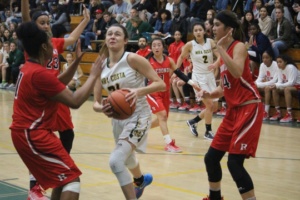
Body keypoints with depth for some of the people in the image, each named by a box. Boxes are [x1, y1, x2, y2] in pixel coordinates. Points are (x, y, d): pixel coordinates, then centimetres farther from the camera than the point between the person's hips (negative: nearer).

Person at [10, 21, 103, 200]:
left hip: (27, 132, 10)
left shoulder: (29, 68, 10)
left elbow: (56, 84, 26)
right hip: (32, 135, -10)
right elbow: (75, 101, -21)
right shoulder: (40, 73, -20)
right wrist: (93, 76, -11)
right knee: (72, 178, -9)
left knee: (63, 176, 19)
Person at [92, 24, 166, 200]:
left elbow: (161, 84, -18)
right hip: (118, 118, 7)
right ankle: (141, 180, 66)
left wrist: (139, 91, -35)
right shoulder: (102, 66, -1)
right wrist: (101, 108, -24)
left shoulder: (133, 59, -16)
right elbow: (96, 102, 0)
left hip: (138, 116, -7)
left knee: (116, 161, -26)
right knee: (127, 159, 31)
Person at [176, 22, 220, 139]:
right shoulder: (190, 45, -9)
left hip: (210, 76, 4)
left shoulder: (210, 42, -4)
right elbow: (181, 57, 6)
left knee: (215, 107, 8)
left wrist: (216, 63, -32)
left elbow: (220, 56, -12)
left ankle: (193, 122, 26)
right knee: (209, 105, -13)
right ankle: (208, 131, 3)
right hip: (198, 77, -4)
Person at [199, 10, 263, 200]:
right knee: (211, 157, 13)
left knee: (234, 162, -16)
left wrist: (221, 48, -27)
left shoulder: (239, 46, -11)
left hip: (249, 108, -9)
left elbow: (237, 72, -32)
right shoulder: (225, 51, 14)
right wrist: (209, 94, 1)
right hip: (234, 110, 9)